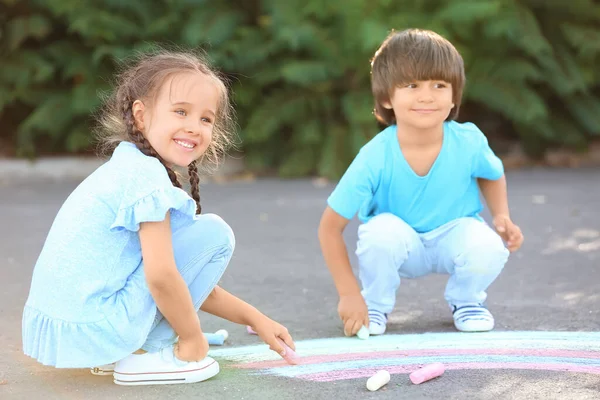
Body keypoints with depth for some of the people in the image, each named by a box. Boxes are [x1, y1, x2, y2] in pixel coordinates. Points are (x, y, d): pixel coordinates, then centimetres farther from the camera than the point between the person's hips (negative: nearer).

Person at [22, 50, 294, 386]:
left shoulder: (127, 169, 16)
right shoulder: (148, 176, -13)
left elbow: (184, 283, 21)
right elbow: (161, 277, -22)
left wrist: (255, 319, 20)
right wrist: (192, 339, -5)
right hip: (92, 330, -10)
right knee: (215, 233, -4)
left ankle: (127, 349, 16)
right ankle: (149, 355, -2)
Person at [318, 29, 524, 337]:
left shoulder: (468, 142, -21)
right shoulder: (375, 158, -28)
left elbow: (492, 175, 6)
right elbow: (330, 227, -22)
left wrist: (501, 216, -12)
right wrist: (350, 295, -26)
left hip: (453, 236, 1)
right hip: (402, 244, -1)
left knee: (488, 248, -30)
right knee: (381, 233, -35)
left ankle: (465, 300, 5)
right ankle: (376, 305, -3)